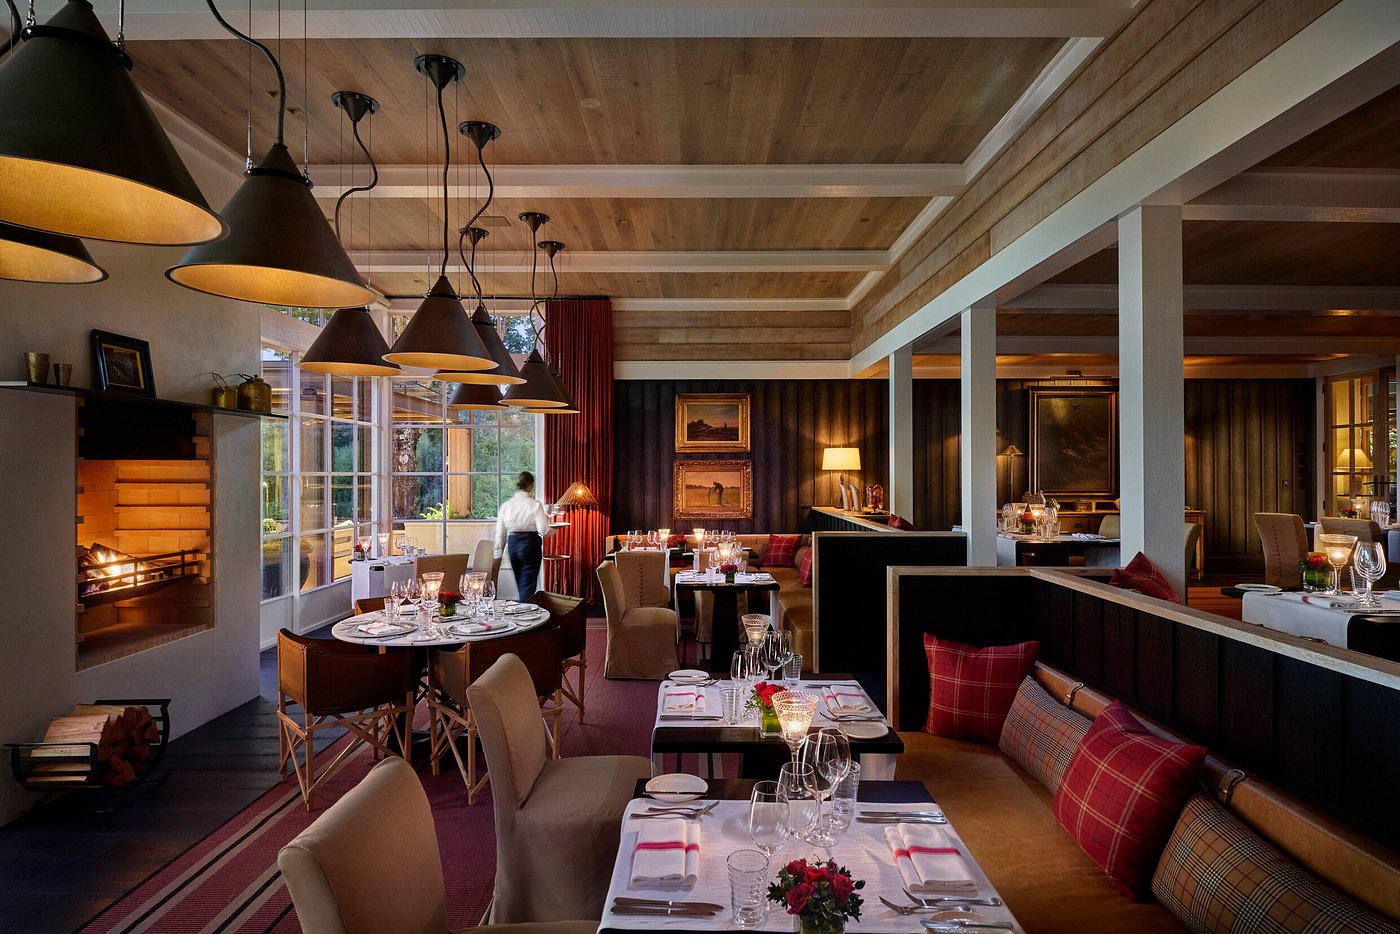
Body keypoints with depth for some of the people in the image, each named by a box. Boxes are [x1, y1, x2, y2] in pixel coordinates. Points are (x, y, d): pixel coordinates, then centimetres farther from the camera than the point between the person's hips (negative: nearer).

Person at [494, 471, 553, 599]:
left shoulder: (505, 505, 2)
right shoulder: (535, 505, -11)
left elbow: (500, 533, 6)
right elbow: (543, 530, -15)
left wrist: (498, 554, 14)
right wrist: (546, 518, 5)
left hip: (512, 544, 5)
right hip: (530, 545, -5)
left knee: (520, 585, 20)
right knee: (528, 585, 2)